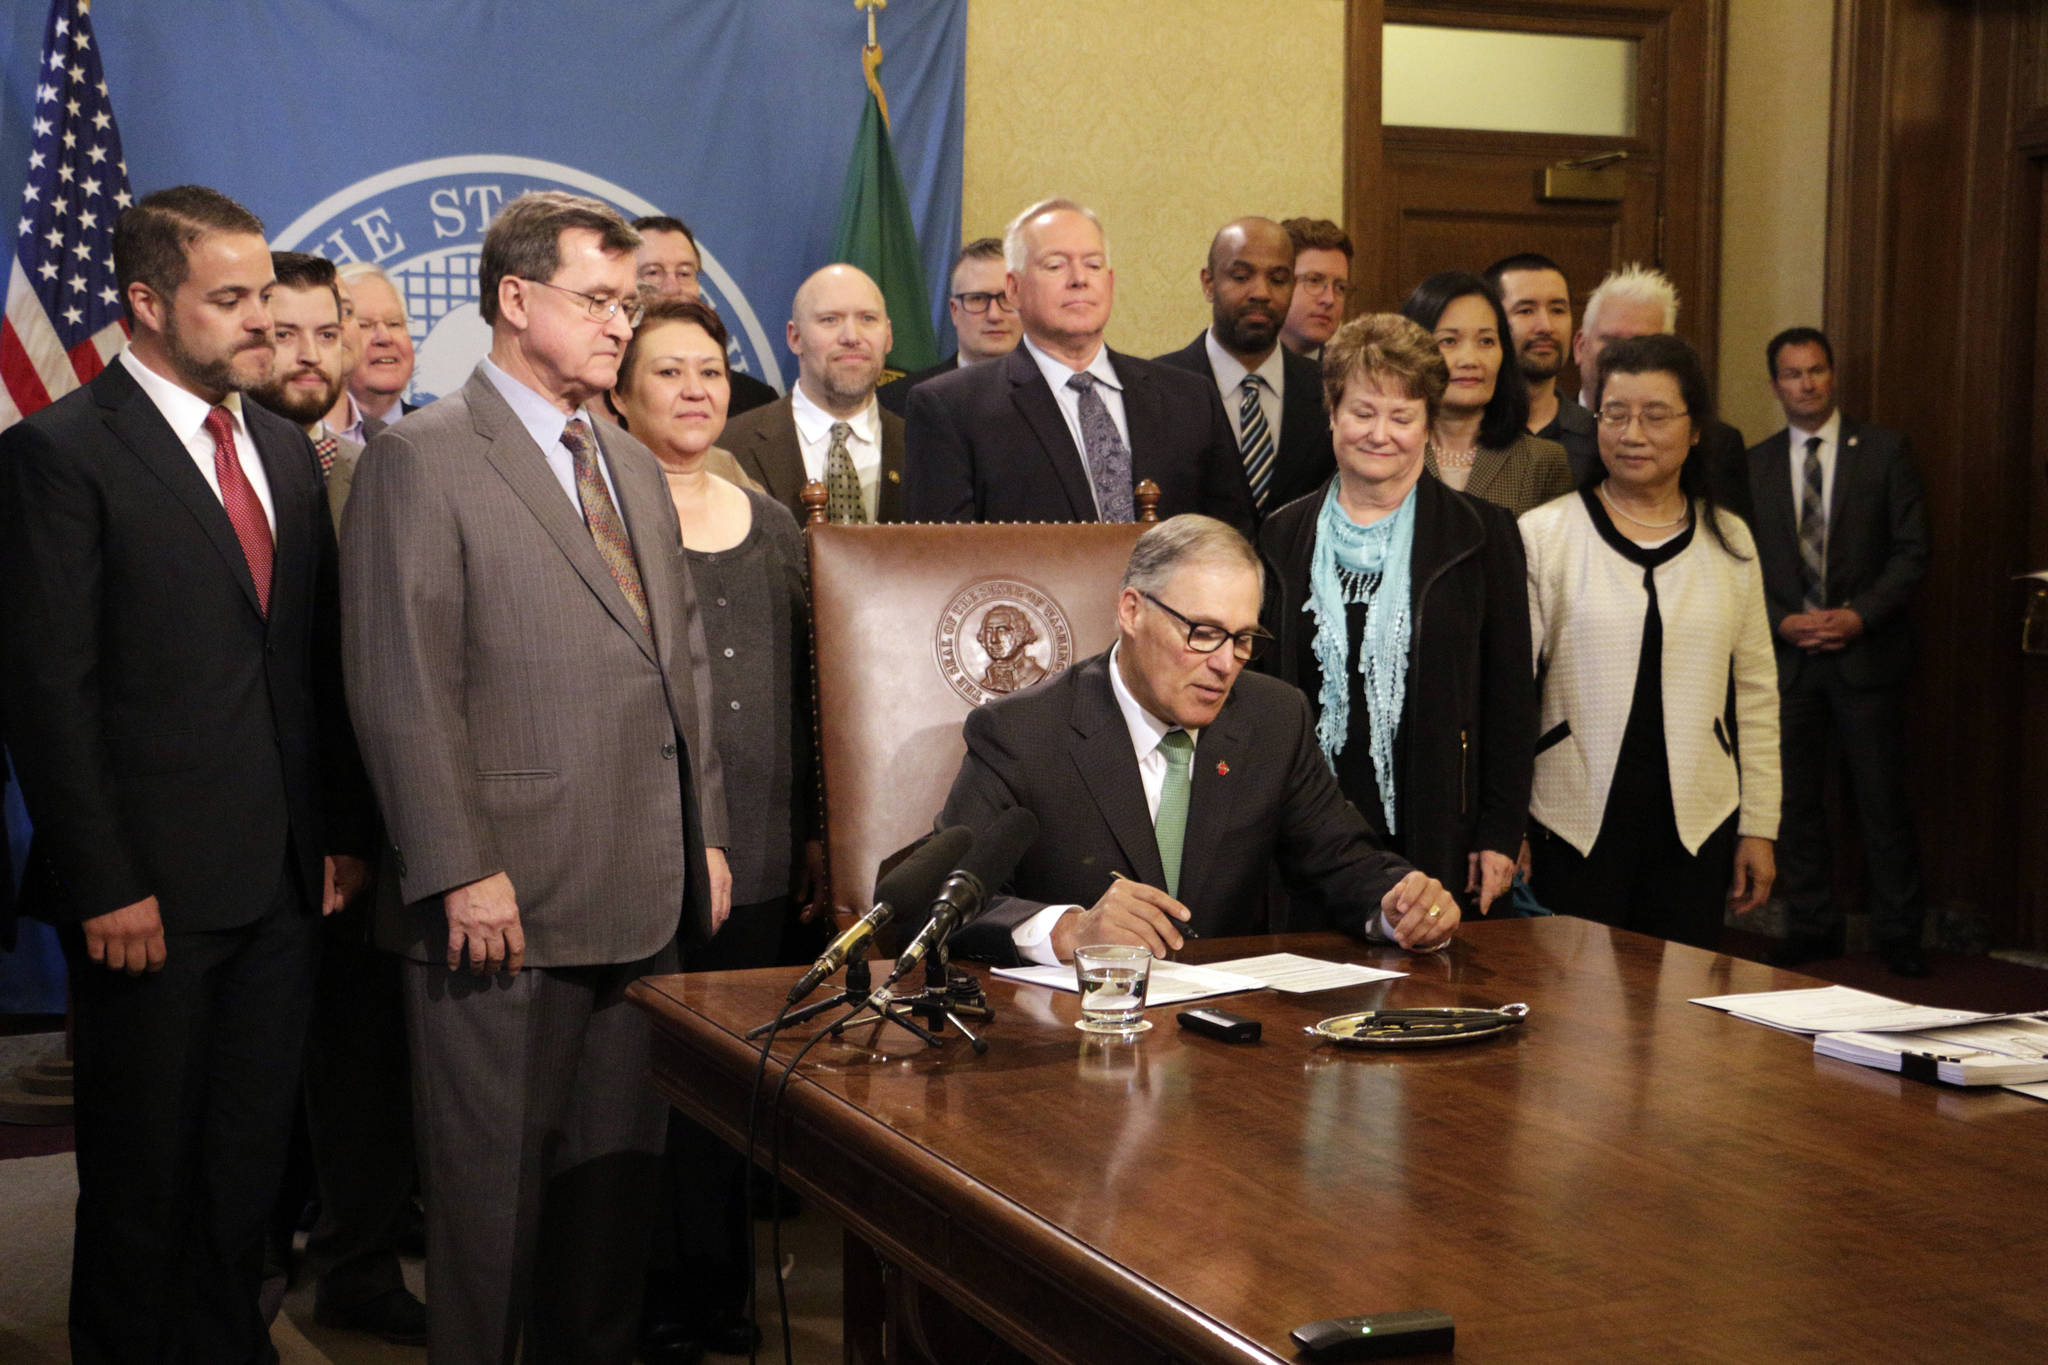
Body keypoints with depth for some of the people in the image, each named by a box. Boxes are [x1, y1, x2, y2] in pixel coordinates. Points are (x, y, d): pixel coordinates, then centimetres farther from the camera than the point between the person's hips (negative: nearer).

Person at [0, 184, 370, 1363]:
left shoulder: (285, 448, 12)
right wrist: (104, 886, -15)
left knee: (253, 1156, 14)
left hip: (286, 875, 6)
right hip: (155, 887, -6)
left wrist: (343, 829, 8)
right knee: (144, 1167, 8)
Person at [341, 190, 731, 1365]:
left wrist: (707, 832, 14)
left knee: (619, 1169, 12)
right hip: (506, 902, -7)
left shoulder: (636, 467, 18)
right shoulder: (421, 462, -6)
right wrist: (462, 873, -16)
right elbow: (404, 689, -12)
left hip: (642, 899, 7)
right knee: (497, 1180, 4)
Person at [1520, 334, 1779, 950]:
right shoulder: (1543, 534, 0)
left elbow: (1757, 694, 12)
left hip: (1696, 823, 3)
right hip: (1573, 824, -2)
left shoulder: (1729, 542, 9)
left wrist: (1759, 828, 10)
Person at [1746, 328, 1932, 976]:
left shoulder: (1884, 451, 2)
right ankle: (1811, 927, 16)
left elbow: (1912, 550, -1)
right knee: (1795, 800, 6)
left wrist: (1861, 615, -13)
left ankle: (1898, 934, 10)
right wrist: (1783, 622, -8)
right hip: (1787, 655, 2)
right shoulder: (1754, 465, 9)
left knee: (1882, 800, 0)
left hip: (1866, 650, -2)